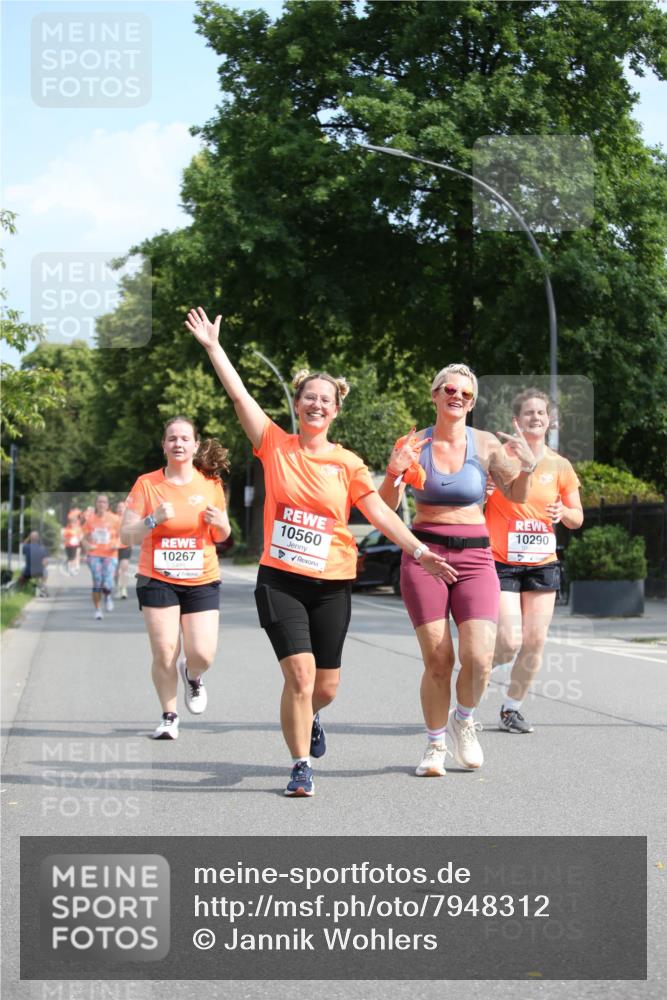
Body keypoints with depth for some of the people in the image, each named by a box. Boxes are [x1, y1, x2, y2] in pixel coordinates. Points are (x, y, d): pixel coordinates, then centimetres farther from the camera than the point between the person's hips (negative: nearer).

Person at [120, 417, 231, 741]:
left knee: (203, 653, -10)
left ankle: (191, 676, 28)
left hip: (202, 581, 1)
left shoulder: (211, 484, 4)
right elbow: (126, 535, -4)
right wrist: (153, 520, -20)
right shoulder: (146, 484, -2)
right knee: (164, 653, -7)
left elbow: (221, 537, 15)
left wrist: (220, 523, -8)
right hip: (157, 580, -1)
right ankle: (169, 716, 15)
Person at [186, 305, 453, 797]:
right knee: (300, 674, -15)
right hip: (280, 579, -2)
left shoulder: (347, 463, 4)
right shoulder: (276, 445, 2)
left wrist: (419, 550, -8)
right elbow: (239, 394, -2)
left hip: (331, 584, 2)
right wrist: (213, 346, -4)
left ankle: (308, 720, 43)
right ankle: (302, 767, 1)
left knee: (326, 686, 7)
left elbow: (379, 512, 1)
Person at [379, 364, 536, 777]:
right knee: (438, 660, -5)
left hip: (474, 557, 1)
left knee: (479, 658, -13)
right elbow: (386, 506, 3)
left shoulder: (485, 444, 5)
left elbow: (517, 495, 14)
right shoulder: (414, 443, 3)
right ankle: (435, 745, 16)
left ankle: (463, 719, 18)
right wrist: (395, 472, -16)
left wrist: (526, 466, -6)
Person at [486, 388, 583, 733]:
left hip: (543, 564, 4)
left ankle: (512, 707, 18)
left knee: (535, 642, 0)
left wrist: (564, 513, -11)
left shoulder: (559, 466, 5)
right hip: (501, 562, -4)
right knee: (509, 642, -12)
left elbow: (577, 519, 11)